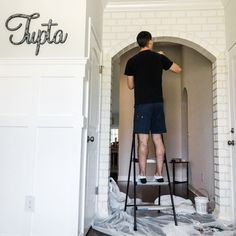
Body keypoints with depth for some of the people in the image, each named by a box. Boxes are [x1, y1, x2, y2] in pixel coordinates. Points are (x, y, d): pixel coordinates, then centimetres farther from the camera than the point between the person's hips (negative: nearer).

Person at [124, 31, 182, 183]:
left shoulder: (132, 61, 2)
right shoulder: (159, 58, 8)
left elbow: (131, 86, 9)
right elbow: (178, 69, 21)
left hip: (142, 103, -2)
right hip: (158, 103, 3)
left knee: (143, 140, -2)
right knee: (158, 139, 6)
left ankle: (142, 175, 0)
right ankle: (159, 174, 10)